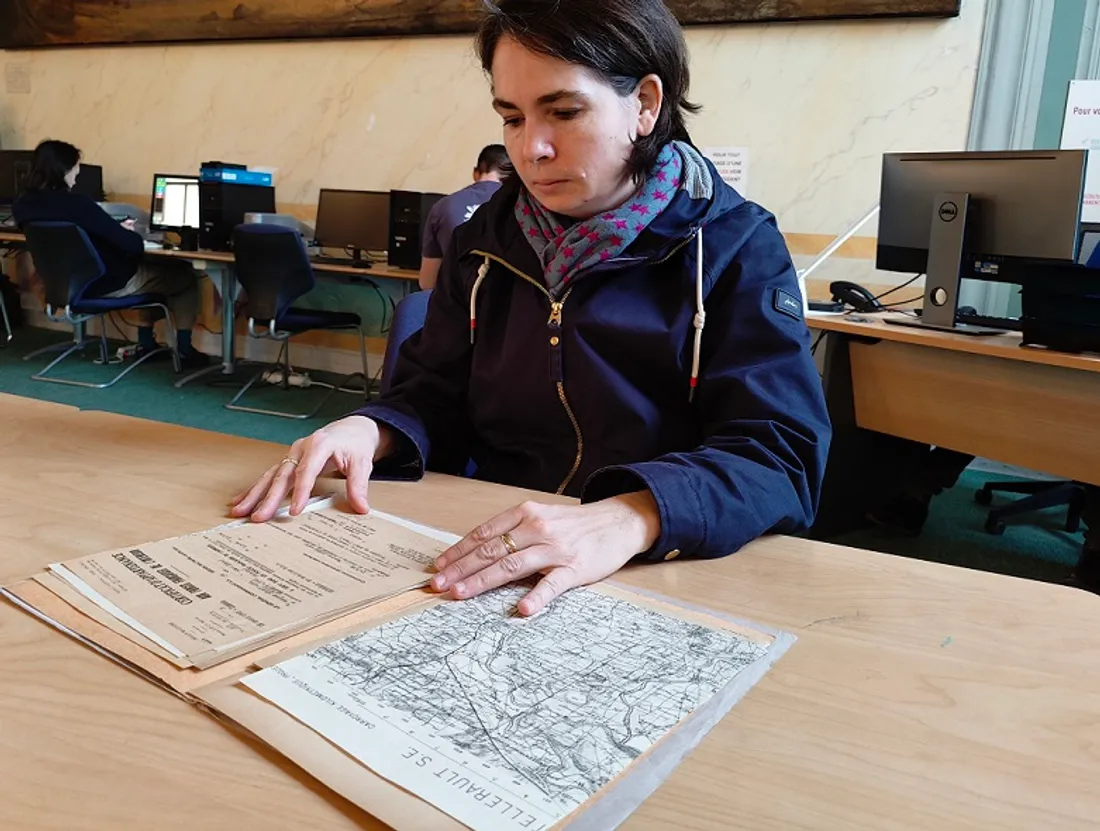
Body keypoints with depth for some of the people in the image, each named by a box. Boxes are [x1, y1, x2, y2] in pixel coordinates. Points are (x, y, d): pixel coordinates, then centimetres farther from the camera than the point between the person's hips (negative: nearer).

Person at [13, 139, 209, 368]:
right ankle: (184, 351, 11)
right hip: (108, 284, -8)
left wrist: (116, 229, 12)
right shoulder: (76, 203, -29)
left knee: (152, 269, 32)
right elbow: (134, 245, -25)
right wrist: (130, 234, -1)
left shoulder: (22, 205, -4)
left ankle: (146, 343, 32)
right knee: (185, 275, 13)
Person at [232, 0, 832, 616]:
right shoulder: (488, 240, 8)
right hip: (492, 570, 3)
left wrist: (630, 521, -35)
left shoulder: (736, 249, -6)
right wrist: (372, 432, -11)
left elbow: (780, 454, -16)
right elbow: (438, 399, 12)